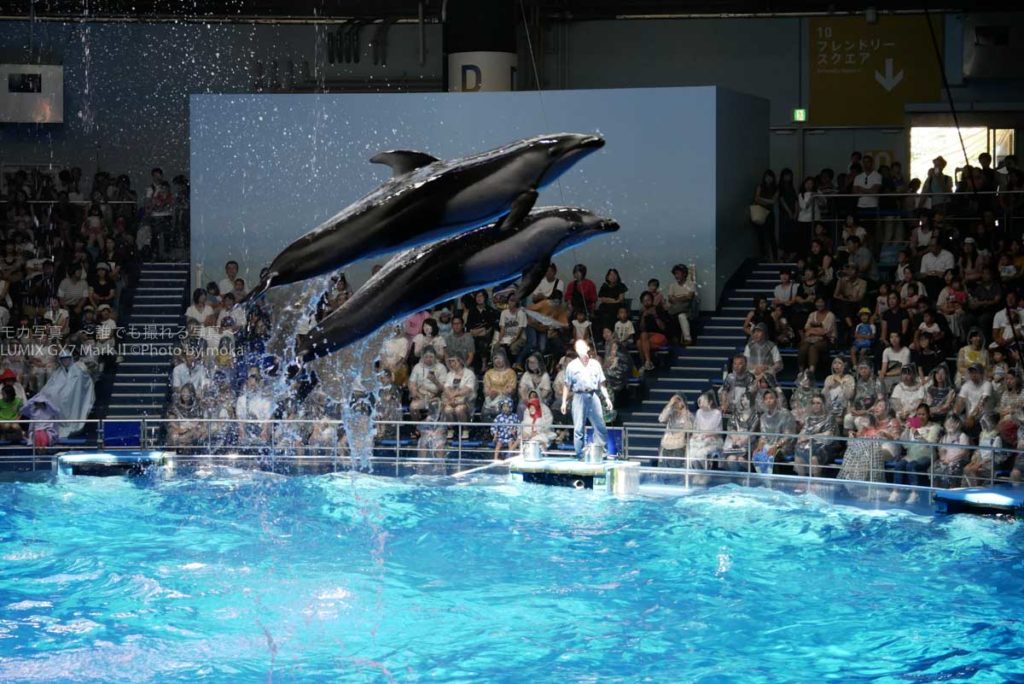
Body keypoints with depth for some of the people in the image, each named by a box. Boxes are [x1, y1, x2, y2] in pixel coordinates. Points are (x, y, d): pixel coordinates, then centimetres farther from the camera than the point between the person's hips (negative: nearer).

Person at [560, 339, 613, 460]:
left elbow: (601, 384, 14)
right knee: (578, 428, -1)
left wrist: (607, 398, 6)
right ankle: (580, 455, 4)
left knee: (600, 427, -1)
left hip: (593, 396, 2)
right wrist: (564, 402, 1)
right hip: (579, 397, -2)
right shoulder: (572, 366, 5)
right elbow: (567, 386, 6)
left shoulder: (595, 364, 11)